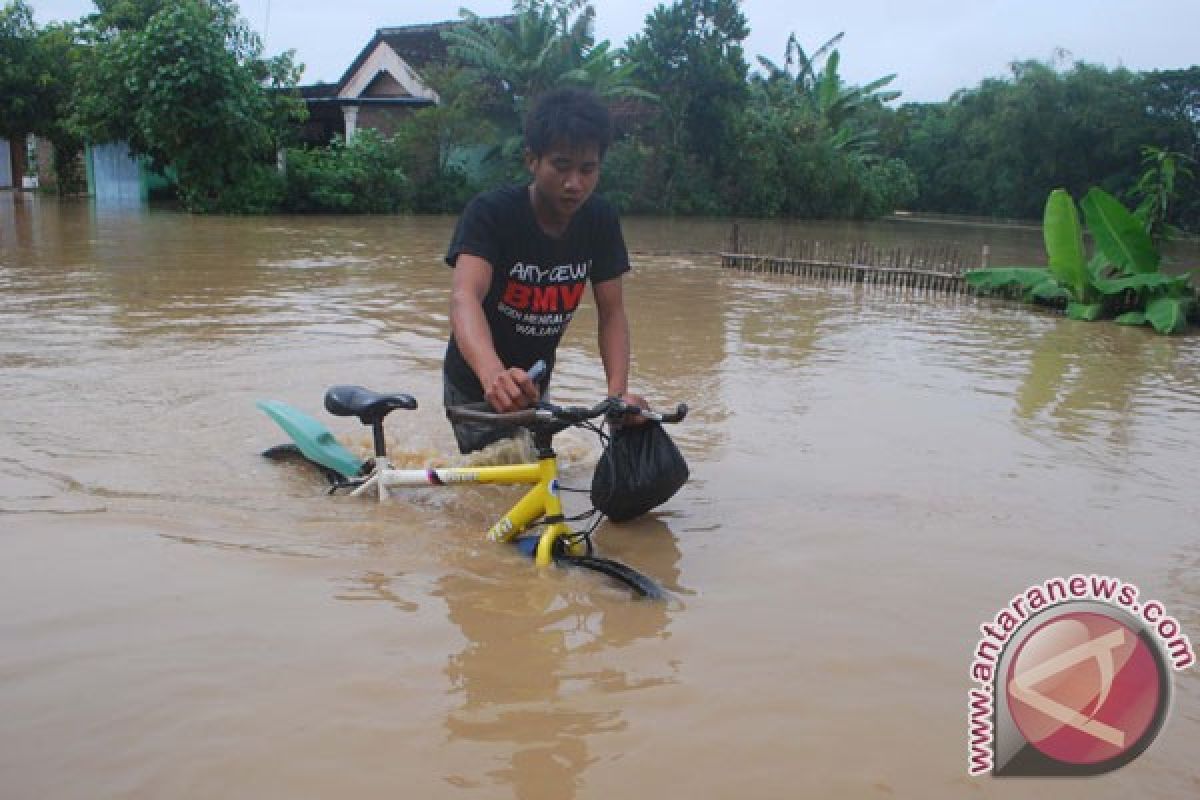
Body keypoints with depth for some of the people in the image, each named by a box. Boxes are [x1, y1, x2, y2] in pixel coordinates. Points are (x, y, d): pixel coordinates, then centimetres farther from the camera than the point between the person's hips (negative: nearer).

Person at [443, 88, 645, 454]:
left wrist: (619, 392, -31)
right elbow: (465, 297, -41)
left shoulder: (601, 221, -12)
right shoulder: (490, 213, -26)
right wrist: (495, 376, -62)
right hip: (478, 386, -4)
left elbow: (611, 313, -12)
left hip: (535, 383, 5)